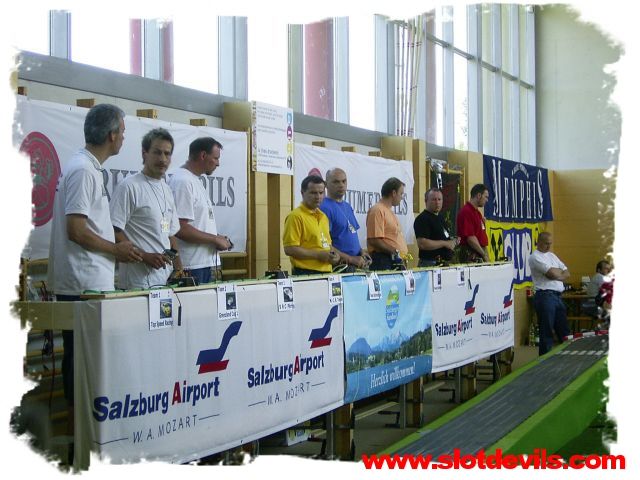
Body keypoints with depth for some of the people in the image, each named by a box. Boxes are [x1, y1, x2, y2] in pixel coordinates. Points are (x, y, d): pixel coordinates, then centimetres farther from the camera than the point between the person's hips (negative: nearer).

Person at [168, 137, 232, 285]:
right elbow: (180, 229, -21)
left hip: (204, 262, 10)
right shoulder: (182, 181, -14)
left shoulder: (196, 181, 18)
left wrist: (218, 240, 9)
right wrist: (215, 239, -12)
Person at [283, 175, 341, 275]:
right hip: (305, 273, -7)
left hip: (326, 272, 7)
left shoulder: (323, 216, 17)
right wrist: (318, 255, -16)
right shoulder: (295, 216, -8)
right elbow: (289, 249, -15)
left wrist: (334, 254, 6)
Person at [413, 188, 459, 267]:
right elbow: (422, 244, -23)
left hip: (445, 262, 9)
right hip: (430, 263, -9)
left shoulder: (440, 218, 18)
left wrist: (452, 241, 8)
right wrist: (445, 243, -17)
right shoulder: (422, 219, -12)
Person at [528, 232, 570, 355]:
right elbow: (552, 273, -17)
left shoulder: (551, 255, 19)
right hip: (545, 296, -8)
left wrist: (556, 274, -6)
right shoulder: (535, 257, -7)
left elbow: (566, 274, 13)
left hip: (558, 296, 8)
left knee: (564, 331, 11)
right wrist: (560, 271, 3)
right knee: (547, 333, -4)